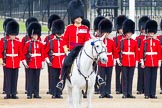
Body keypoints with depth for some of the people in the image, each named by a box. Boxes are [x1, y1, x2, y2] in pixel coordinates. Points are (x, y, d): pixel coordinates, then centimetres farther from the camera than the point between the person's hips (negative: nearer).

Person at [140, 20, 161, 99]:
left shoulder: (157, 42, 6)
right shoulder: (144, 42, 1)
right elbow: (141, 52, -1)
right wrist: (142, 62, -7)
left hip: (155, 62, 2)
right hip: (147, 62, -2)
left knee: (153, 78, 4)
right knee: (147, 78, -1)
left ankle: (153, 94, 8)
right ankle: (147, 94, 2)